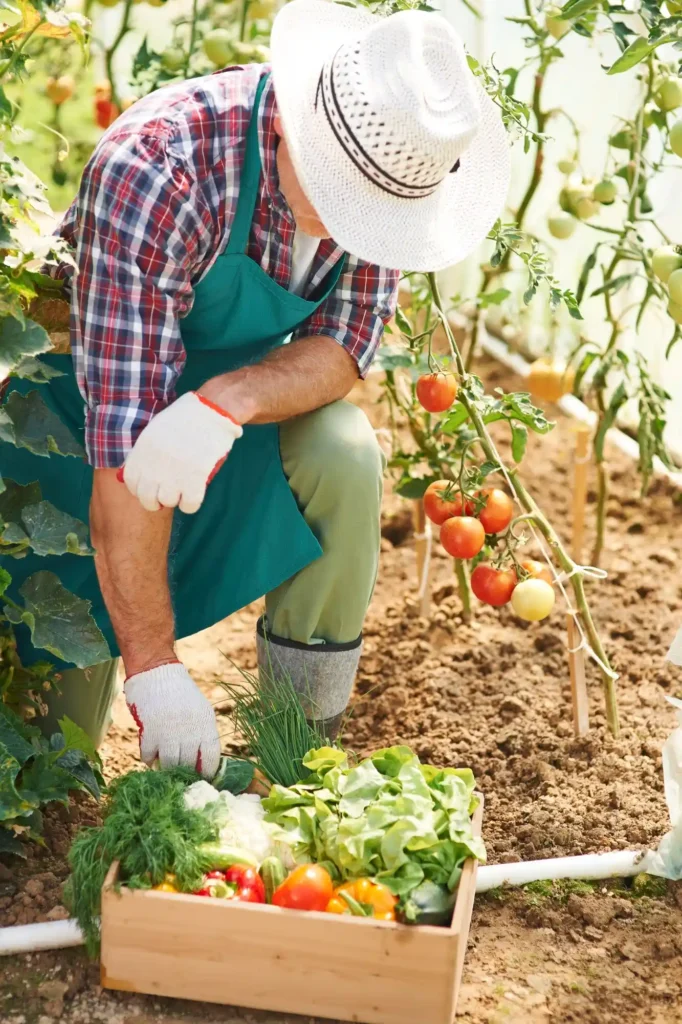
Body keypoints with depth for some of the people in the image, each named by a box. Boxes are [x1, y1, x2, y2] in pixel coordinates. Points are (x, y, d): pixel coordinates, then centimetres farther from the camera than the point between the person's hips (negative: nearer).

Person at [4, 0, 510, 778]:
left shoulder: (383, 165, -19)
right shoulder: (152, 170, -36)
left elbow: (342, 348, -15)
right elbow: (123, 438, -37)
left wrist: (228, 402, -38)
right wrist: (153, 666, -37)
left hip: (241, 388, 4)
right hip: (81, 410, -3)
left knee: (345, 454, -28)